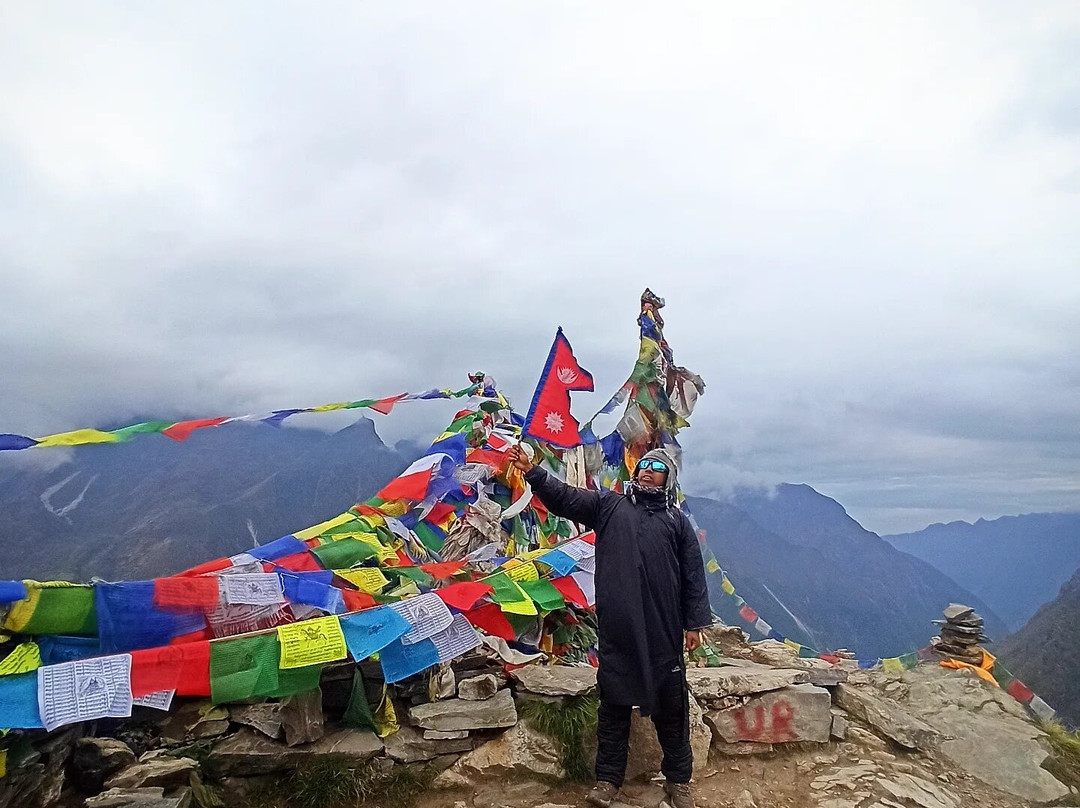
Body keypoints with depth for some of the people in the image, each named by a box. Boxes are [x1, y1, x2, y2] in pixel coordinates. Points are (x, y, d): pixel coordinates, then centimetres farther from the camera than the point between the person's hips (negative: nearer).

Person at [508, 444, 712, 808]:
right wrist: (532, 472, -12)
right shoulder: (608, 505, 10)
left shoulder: (677, 520, 10)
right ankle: (608, 778, 21)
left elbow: (693, 576, 8)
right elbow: (564, 497, 1)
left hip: (663, 631, 1)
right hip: (616, 629, 0)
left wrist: (694, 622, 2)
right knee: (614, 703, 8)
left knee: (671, 707, 9)